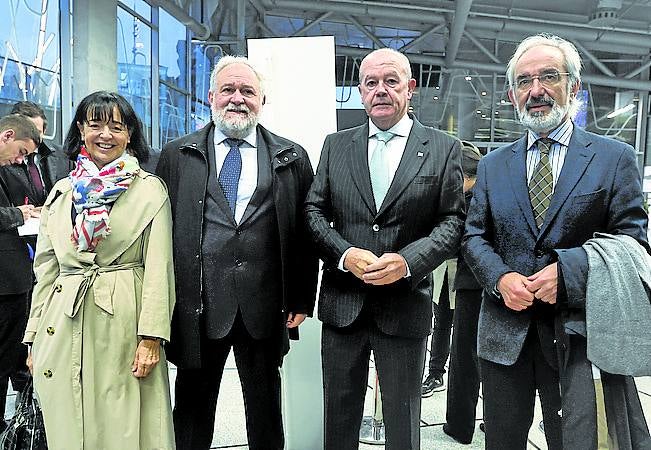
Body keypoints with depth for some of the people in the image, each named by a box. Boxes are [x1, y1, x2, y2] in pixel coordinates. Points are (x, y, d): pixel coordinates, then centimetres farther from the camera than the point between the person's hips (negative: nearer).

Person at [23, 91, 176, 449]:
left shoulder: (150, 189, -1)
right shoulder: (61, 192, 12)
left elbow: (158, 268, -6)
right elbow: (46, 270, 13)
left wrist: (151, 337, -13)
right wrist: (34, 338, 10)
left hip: (124, 324, -3)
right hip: (62, 330, 4)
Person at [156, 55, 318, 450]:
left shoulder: (292, 158, 5)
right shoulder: (176, 156, 5)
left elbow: (305, 233, 4)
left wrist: (301, 300, 0)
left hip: (265, 309, 0)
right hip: (197, 306, 0)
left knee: (265, 410, 16)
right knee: (192, 409, 16)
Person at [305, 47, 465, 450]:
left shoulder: (444, 149, 1)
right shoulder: (336, 145, 7)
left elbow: (453, 221, -3)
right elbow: (314, 211, 3)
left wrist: (409, 260, -19)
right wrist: (344, 254, -14)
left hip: (406, 306, -2)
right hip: (342, 305, 2)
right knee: (339, 416, 18)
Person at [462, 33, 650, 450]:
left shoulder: (615, 158, 0)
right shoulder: (493, 165, 9)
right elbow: (474, 236, 7)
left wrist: (567, 270, -19)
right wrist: (500, 278, -12)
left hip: (576, 333, -2)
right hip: (504, 332, 3)